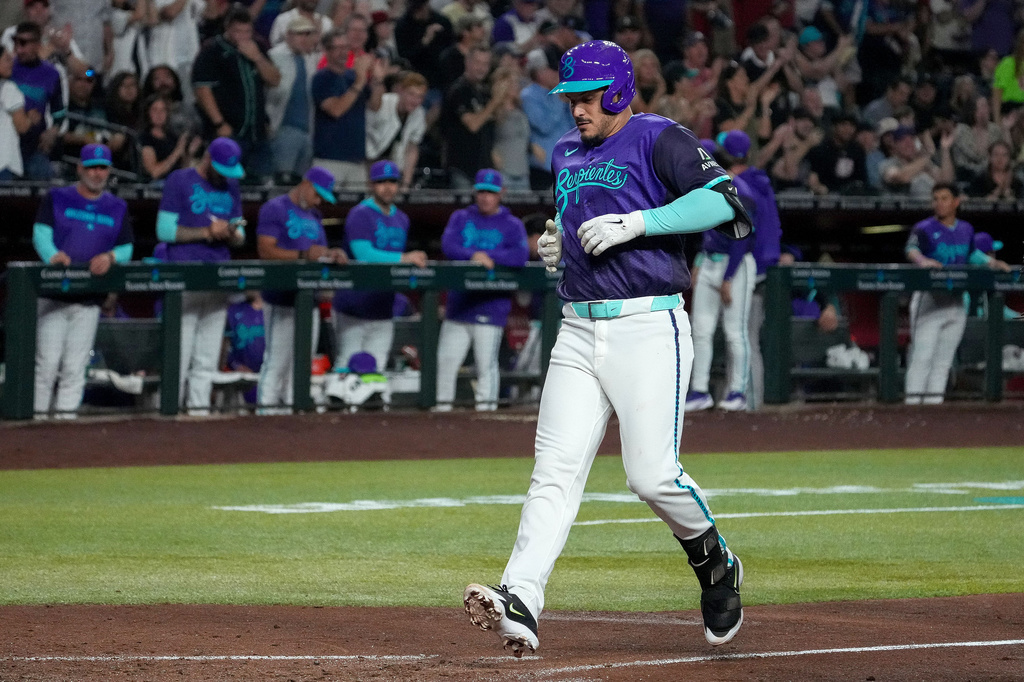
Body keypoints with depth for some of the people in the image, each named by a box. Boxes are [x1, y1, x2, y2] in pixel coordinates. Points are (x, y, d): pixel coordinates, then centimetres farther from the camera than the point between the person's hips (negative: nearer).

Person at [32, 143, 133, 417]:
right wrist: (52, 256, -25)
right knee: (47, 361, -10)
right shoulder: (57, 198, 7)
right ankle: (37, 414, -6)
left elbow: (127, 249, 11)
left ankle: (66, 414, 3)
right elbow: (40, 232, -4)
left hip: (89, 300, 2)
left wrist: (110, 257, -12)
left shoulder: (117, 208, 14)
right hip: (53, 298, -2)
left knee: (75, 365, 0)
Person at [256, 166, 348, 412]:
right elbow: (266, 251, -14)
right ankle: (268, 408, -8)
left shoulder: (314, 216, 20)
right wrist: (305, 255, -21)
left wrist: (332, 254, -4)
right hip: (281, 300, -8)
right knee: (278, 360, -10)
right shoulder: (275, 209, -5)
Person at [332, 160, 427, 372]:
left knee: (376, 369, 5)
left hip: (383, 311, 7)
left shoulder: (401, 219, 16)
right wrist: (404, 258, -27)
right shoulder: (360, 215, -9)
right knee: (348, 368, -9)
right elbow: (364, 254, -22)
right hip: (354, 307, -7)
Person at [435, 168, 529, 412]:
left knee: (486, 362, -7)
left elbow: (521, 256, -11)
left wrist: (490, 257, -19)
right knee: (446, 358, 3)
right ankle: (443, 403, 11)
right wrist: (474, 255, -20)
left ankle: (486, 404, -3)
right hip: (459, 302, 3)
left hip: (490, 306, -3)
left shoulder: (512, 225, 5)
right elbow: (448, 245, -4)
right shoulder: (461, 218, 14)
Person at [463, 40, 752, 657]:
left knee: (652, 475, -11)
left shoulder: (657, 140, -4)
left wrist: (635, 223, -21)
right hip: (578, 332, 6)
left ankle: (715, 564, 18)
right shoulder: (565, 154, 18)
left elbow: (722, 198, -18)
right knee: (556, 469, -7)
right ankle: (519, 603, -21)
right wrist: (557, 244, 12)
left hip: (648, 328, -6)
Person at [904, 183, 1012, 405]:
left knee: (944, 359, 8)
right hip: (929, 299, -6)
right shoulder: (924, 228, -6)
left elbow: (973, 254, 29)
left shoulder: (966, 229, 13)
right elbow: (911, 248, -24)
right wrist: (922, 260, -46)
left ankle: (933, 401, 13)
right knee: (922, 355, -11)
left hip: (956, 302, 6)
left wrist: (992, 263, 11)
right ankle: (912, 401, -11)